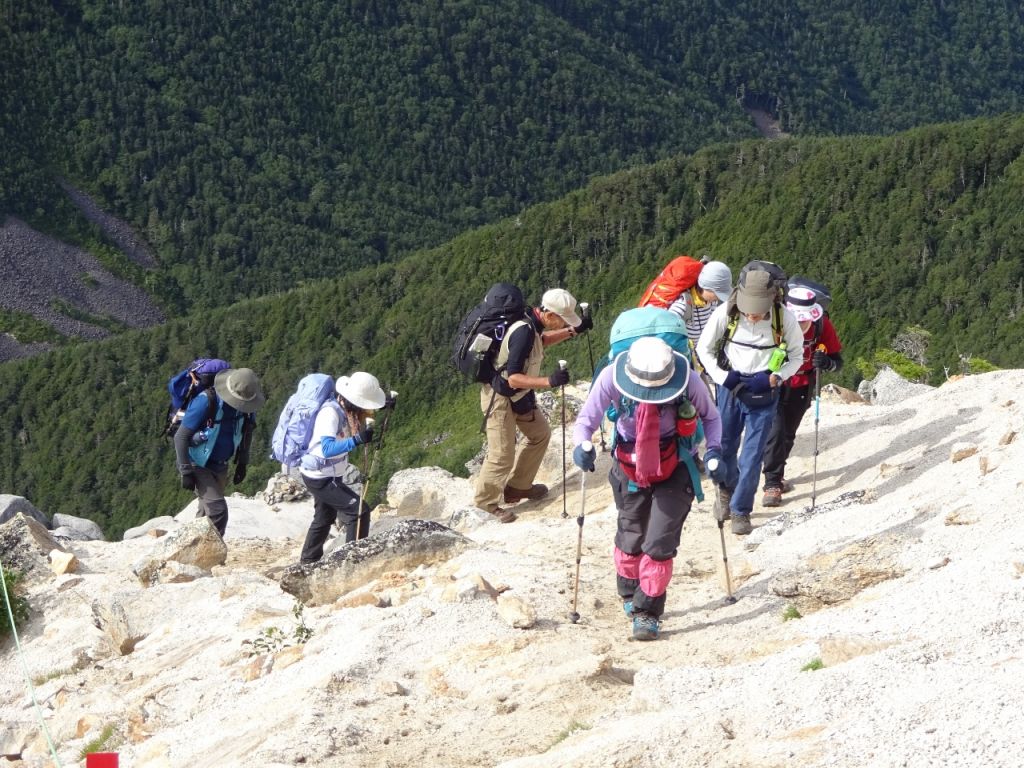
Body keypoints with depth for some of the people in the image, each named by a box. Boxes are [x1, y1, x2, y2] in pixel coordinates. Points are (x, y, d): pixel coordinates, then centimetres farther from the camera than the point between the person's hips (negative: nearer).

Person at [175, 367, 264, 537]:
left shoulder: (245, 405, -10)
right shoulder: (206, 402, -27)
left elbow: (246, 433, 12)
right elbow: (181, 437, -21)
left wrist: (242, 463, 12)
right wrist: (185, 472, -20)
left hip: (220, 466, 6)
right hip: (199, 465, -6)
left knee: (207, 512, 15)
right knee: (218, 510, -17)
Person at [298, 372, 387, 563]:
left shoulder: (346, 410, -4)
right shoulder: (331, 413, -28)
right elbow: (327, 448, -39)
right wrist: (356, 440, -49)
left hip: (328, 475, 10)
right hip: (319, 477, -10)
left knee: (324, 518, 24)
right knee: (359, 511, -12)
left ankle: (308, 562, 39)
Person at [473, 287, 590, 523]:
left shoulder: (532, 322, -7)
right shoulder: (523, 332, -33)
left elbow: (540, 341, 18)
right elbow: (513, 378, -33)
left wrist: (572, 331, 7)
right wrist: (549, 381, -41)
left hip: (519, 395, 10)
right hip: (500, 397, -10)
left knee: (540, 433, 20)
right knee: (502, 454, -6)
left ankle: (518, 486, 34)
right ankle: (486, 503, 12)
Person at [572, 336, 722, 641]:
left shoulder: (688, 382, -24)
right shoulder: (612, 378, -24)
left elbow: (710, 416, -6)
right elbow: (587, 418, -19)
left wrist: (714, 449, -21)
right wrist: (582, 445, -39)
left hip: (674, 469, -2)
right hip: (630, 467, 2)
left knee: (660, 543, -8)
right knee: (630, 537, 16)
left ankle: (647, 611, 7)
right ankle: (629, 594, 43)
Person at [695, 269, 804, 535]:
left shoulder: (785, 318, -18)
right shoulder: (725, 313, -17)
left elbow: (796, 357, -2)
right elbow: (704, 348, -2)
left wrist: (774, 378, -18)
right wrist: (722, 377, -15)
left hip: (763, 394, -1)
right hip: (729, 388, 1)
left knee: (753, 454, -2)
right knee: (725, 446, 14)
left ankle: (740, 510, 13)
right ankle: (726, 489, 43)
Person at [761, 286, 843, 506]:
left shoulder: (823, 326, -19)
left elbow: (838, 360, -12)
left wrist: (826, 362, -35)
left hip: (802, 387, 3)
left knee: (788, 435, 16)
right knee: (775, 432, -16)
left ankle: (776, 476, 35)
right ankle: (772, 484, -10)